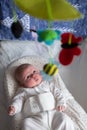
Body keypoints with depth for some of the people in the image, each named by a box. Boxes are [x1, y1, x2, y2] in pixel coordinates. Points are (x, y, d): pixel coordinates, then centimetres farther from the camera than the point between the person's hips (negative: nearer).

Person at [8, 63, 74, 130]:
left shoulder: (47, 84, 20)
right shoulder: (23, 91, 15)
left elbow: (57, 93, 17)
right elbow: (18, 100, 5)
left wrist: (61, 104, 1)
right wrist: (13, 107, -17)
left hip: (53, 113, 2)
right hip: (35, 118, -1)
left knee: (64, 119, -22)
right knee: (27, 124, -29)